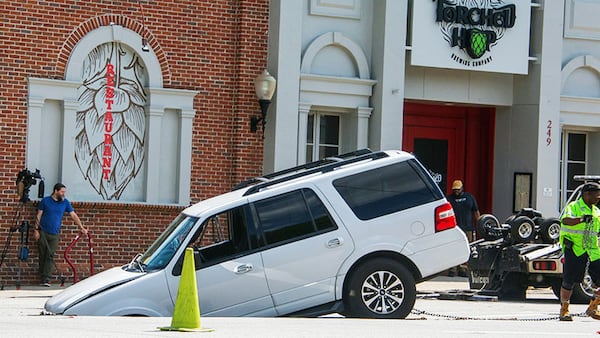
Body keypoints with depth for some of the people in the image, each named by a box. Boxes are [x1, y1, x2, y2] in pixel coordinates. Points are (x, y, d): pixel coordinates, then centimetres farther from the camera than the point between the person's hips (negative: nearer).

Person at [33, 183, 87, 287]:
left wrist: (82, 228, 0)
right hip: (43, 232, -1)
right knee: (43, 255, 2)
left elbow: (73, 215, 7)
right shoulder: (45, 201, 1)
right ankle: (42, 277, 9)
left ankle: (46, 279, -10)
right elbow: (38, 216, 3)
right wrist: (36, 229, -5)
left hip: (54, 234, 1)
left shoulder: (65, 202, 7)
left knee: (50, 256, -6)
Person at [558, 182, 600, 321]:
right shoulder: (573, 207, -4)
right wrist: (582, 219, -39)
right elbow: (566, 220, -25)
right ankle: (564, 310, 11)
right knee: (569, 281, -2)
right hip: (574, 249, -6)